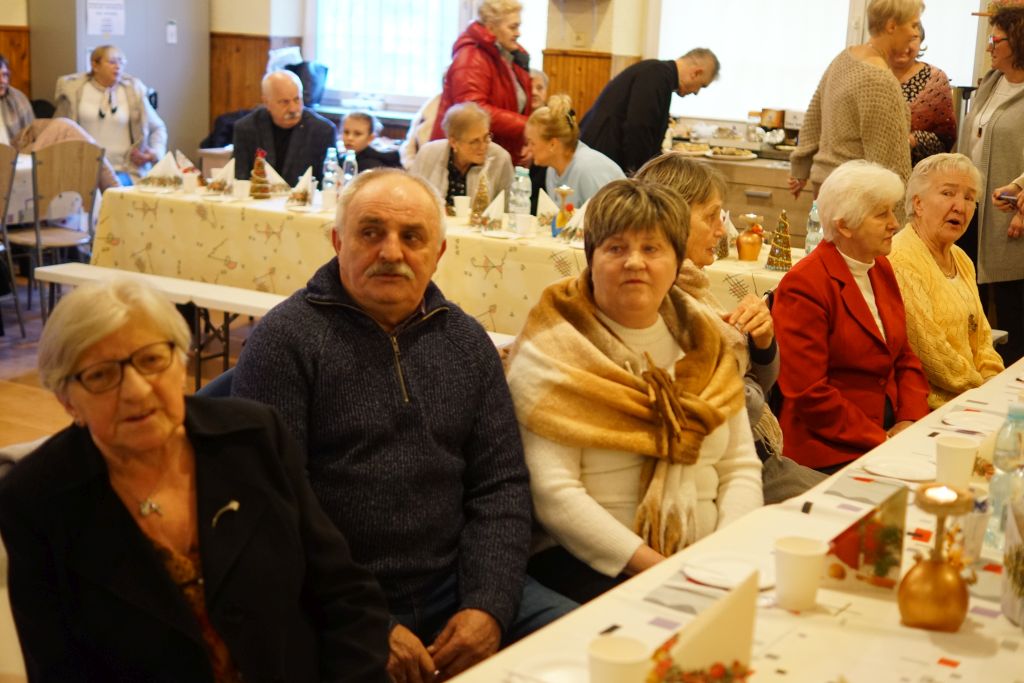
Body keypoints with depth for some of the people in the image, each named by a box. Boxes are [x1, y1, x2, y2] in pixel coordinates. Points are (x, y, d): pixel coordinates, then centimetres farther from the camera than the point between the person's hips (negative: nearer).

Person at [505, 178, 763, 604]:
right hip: (589, 563, -5)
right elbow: (552, 493, -12)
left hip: (701, 558, 6)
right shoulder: (551, 353, -4)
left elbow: (740, 467, 12)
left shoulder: (702, 344, 13)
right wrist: (652, 567, -17)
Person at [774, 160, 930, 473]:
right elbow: (808, 393, -16)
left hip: (890, 431, 8)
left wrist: (909, 421, -1)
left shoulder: (881, 269, 13)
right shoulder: (804, 285, -13)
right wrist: (879, 439, -15)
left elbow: (905, 359, 17)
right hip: (832, 453, -8)